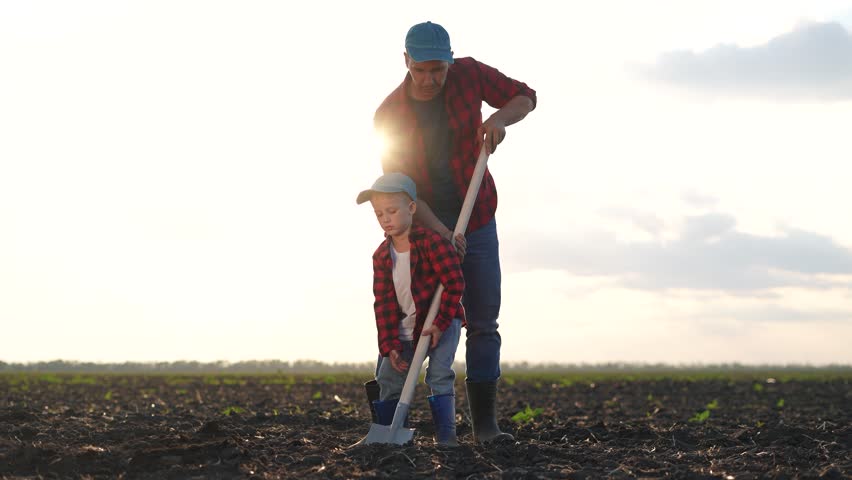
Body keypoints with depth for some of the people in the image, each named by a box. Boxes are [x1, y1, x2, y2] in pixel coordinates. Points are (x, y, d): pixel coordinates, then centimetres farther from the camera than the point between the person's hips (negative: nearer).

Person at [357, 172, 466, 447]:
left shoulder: (432, 241, -18)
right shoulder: (381, 256, -1)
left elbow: (455, 283, -20)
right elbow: (384, 302, -2)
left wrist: (441, 323, -23)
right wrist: (390, 345, -9)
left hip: (442, 321, -6)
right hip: (405, 328, 6)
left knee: (438, 375, -18)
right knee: (388, 379, 4)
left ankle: (445, 435, -15)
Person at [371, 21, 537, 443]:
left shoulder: (468, 74, -9)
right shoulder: (389, 115, -12)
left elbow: (524, 97, 2)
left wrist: (499, 118, -21)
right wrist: (439, 231, -29)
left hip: (476, 222, 1)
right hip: (424, 225, -1)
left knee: (483, 324, -3)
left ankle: (484, 424, -1)